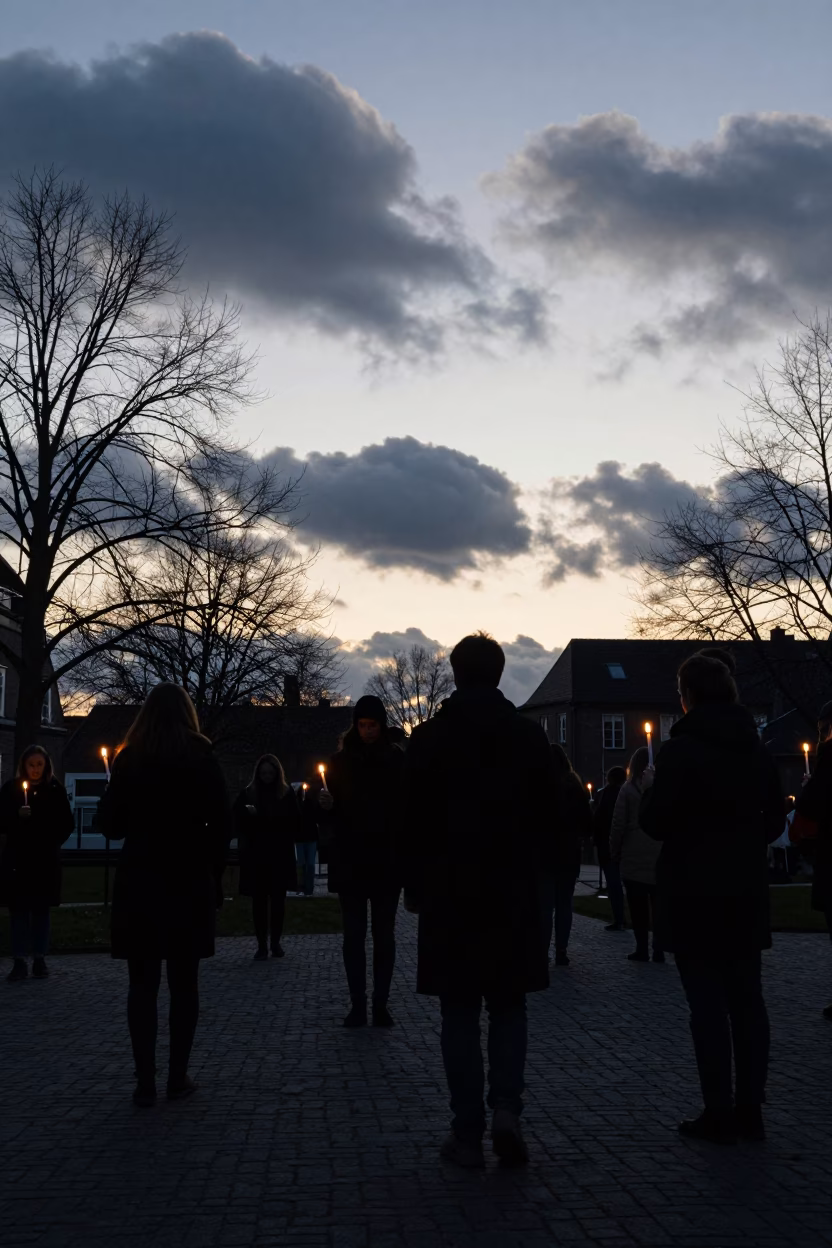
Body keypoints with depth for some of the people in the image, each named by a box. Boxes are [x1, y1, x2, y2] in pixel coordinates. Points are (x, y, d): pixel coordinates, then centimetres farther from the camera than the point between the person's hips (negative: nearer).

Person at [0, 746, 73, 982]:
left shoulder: (55, 790, 0)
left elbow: (66, 824, 4)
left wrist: (52, 843, -8)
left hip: (45, 860, 0)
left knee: (41, 910, 5)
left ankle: (40, 959, 10)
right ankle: (20, 961, 1)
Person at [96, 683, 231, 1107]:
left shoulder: (128, 759, 0)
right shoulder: (201, 758, -2)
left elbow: (110, 825, 4)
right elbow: (221, 824, -6)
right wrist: (213, 875, 2)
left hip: (138, 882, 1)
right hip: (189, 882, -1)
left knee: (143, 983, 5)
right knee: (184, 982, 7)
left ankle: (145, 1081, 3)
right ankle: (178, 1077, 8)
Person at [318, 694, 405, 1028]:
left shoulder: (397, 760, 1)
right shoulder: (341, 761, 4)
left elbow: (407, 808, 1)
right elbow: (330, 815, 6)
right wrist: (326, 806, -16)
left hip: (387, 861, -1)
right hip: (349, 862, 1)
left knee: (384, 935, 3)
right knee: (354, 935, 2)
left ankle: (381, 1004, 8)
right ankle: (357, 1005, 6)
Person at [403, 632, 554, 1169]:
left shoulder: (429, 738, -5)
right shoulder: (531, 736, 0)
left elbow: (414, 821, -4)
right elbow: (547, 813, 2)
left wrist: (416, 886, 8)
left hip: (449, 893, -1)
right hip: (515, 893, 1)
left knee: (460, 1012, 6)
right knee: (508, 1007, 12)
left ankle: (469, 1133, 7)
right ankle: (507, 1110, -4)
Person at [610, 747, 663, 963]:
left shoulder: (628, 789, -4)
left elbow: (618, 824, -5)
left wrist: (615, 853, 3)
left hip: (634, 857, -2)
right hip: (660, 857, 2)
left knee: (638, 906, 4)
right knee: (658, 905, 8)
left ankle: (642, 948, 3)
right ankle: (658, 949, 6)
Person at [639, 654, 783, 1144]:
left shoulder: (681, 750, -13)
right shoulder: (758, 751, 7)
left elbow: (655, 823, -14)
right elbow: (775, 820, 14)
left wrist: (650, 789, 4)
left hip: (694, 893, -5)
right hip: (747, 892, 6)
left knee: (707, 1002, -1)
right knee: (747, 998, 10)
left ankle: (720, 1113, 2)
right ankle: (751, 1109, 15)